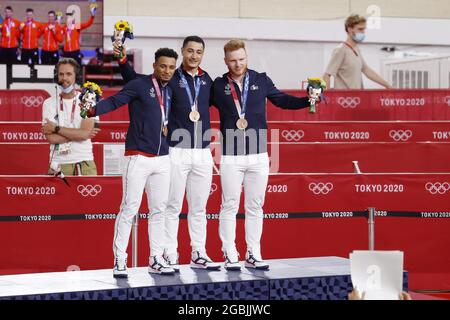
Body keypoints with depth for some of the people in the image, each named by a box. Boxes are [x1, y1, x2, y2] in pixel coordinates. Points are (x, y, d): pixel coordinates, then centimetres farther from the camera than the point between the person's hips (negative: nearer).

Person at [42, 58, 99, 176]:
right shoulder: (49, 103, 7)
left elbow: (84, 134, -8)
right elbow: (51, 138, -5)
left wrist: (56, 128, -6)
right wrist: (79, 133, -7)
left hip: (85, 163, 0)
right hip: (59, 165, 0)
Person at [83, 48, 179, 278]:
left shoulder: (170, 91, 13)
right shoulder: (139, 85, -6)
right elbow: (115, 101, -18)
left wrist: (168, 127, 8)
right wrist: (93, 110, -34)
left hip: (162, 159, 6)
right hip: (138, 157, -6)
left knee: (159, 210, 8)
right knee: (129, 209, -7)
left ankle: (156, 260, 15)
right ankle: (119, 261, -2)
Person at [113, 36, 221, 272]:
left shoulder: (206, 80, 12)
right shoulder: (171, 78, -2)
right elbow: (135, 81, -2)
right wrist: (123, 61, -14)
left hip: (203, 153, 5)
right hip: (177, 152, -4)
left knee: (199, 208, 10)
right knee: (173, 206, -1)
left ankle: (199, 255, 17)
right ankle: (170, 255, 4)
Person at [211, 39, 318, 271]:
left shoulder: (261, 80, 8)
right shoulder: (219, 85, 2)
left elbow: (281, 100, 16)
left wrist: (308, 101, 4)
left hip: (258, 155, 2)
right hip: (231, 156, -2)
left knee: (255, 207, 7)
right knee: (229, 206, -1)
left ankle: (253, 255, 13)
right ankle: (230, 256, 5)